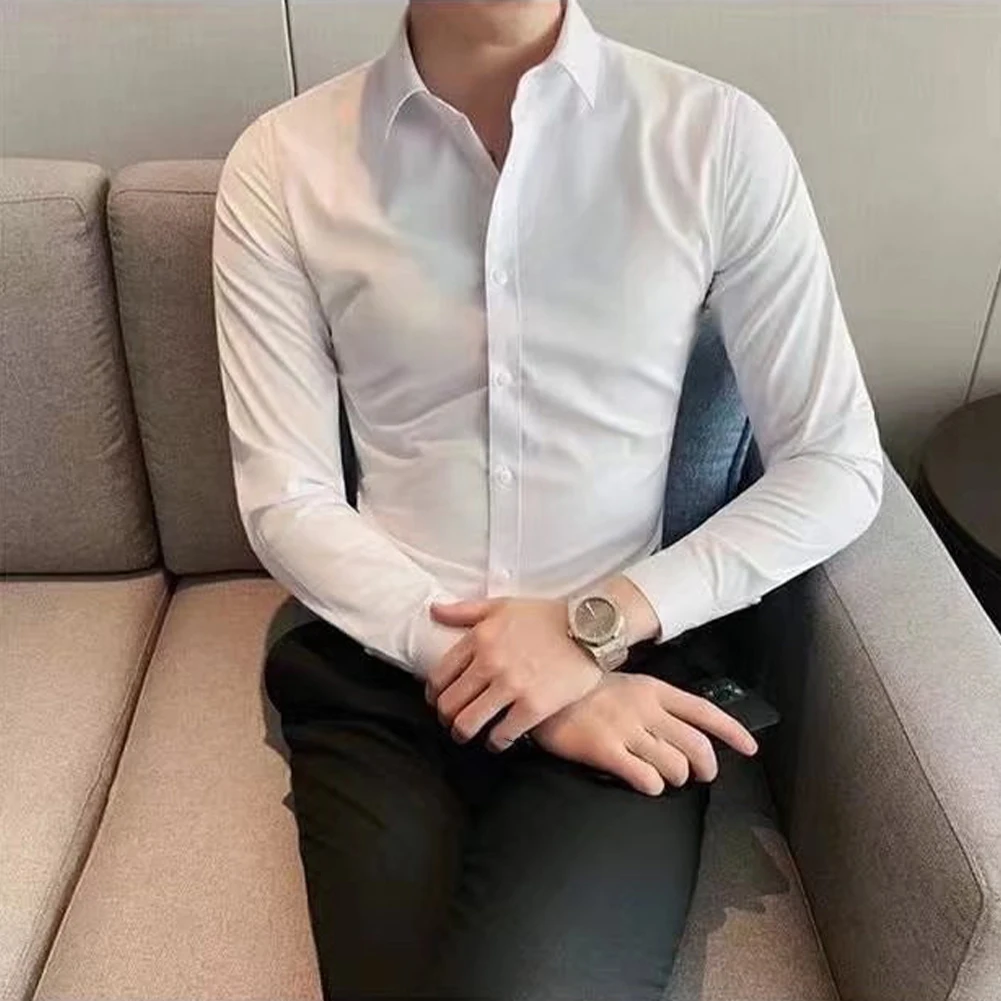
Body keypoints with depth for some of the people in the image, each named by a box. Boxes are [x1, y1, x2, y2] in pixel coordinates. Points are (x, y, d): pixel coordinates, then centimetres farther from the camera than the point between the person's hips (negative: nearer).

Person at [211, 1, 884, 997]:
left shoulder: (718, 137, -2)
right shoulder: (283, 162, -1)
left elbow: (837, 466, -1)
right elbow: (285, 505, -3)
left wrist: (596, 623, -13)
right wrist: (499, 672, -13)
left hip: (620, 663, 0)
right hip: (379, 668, 1)